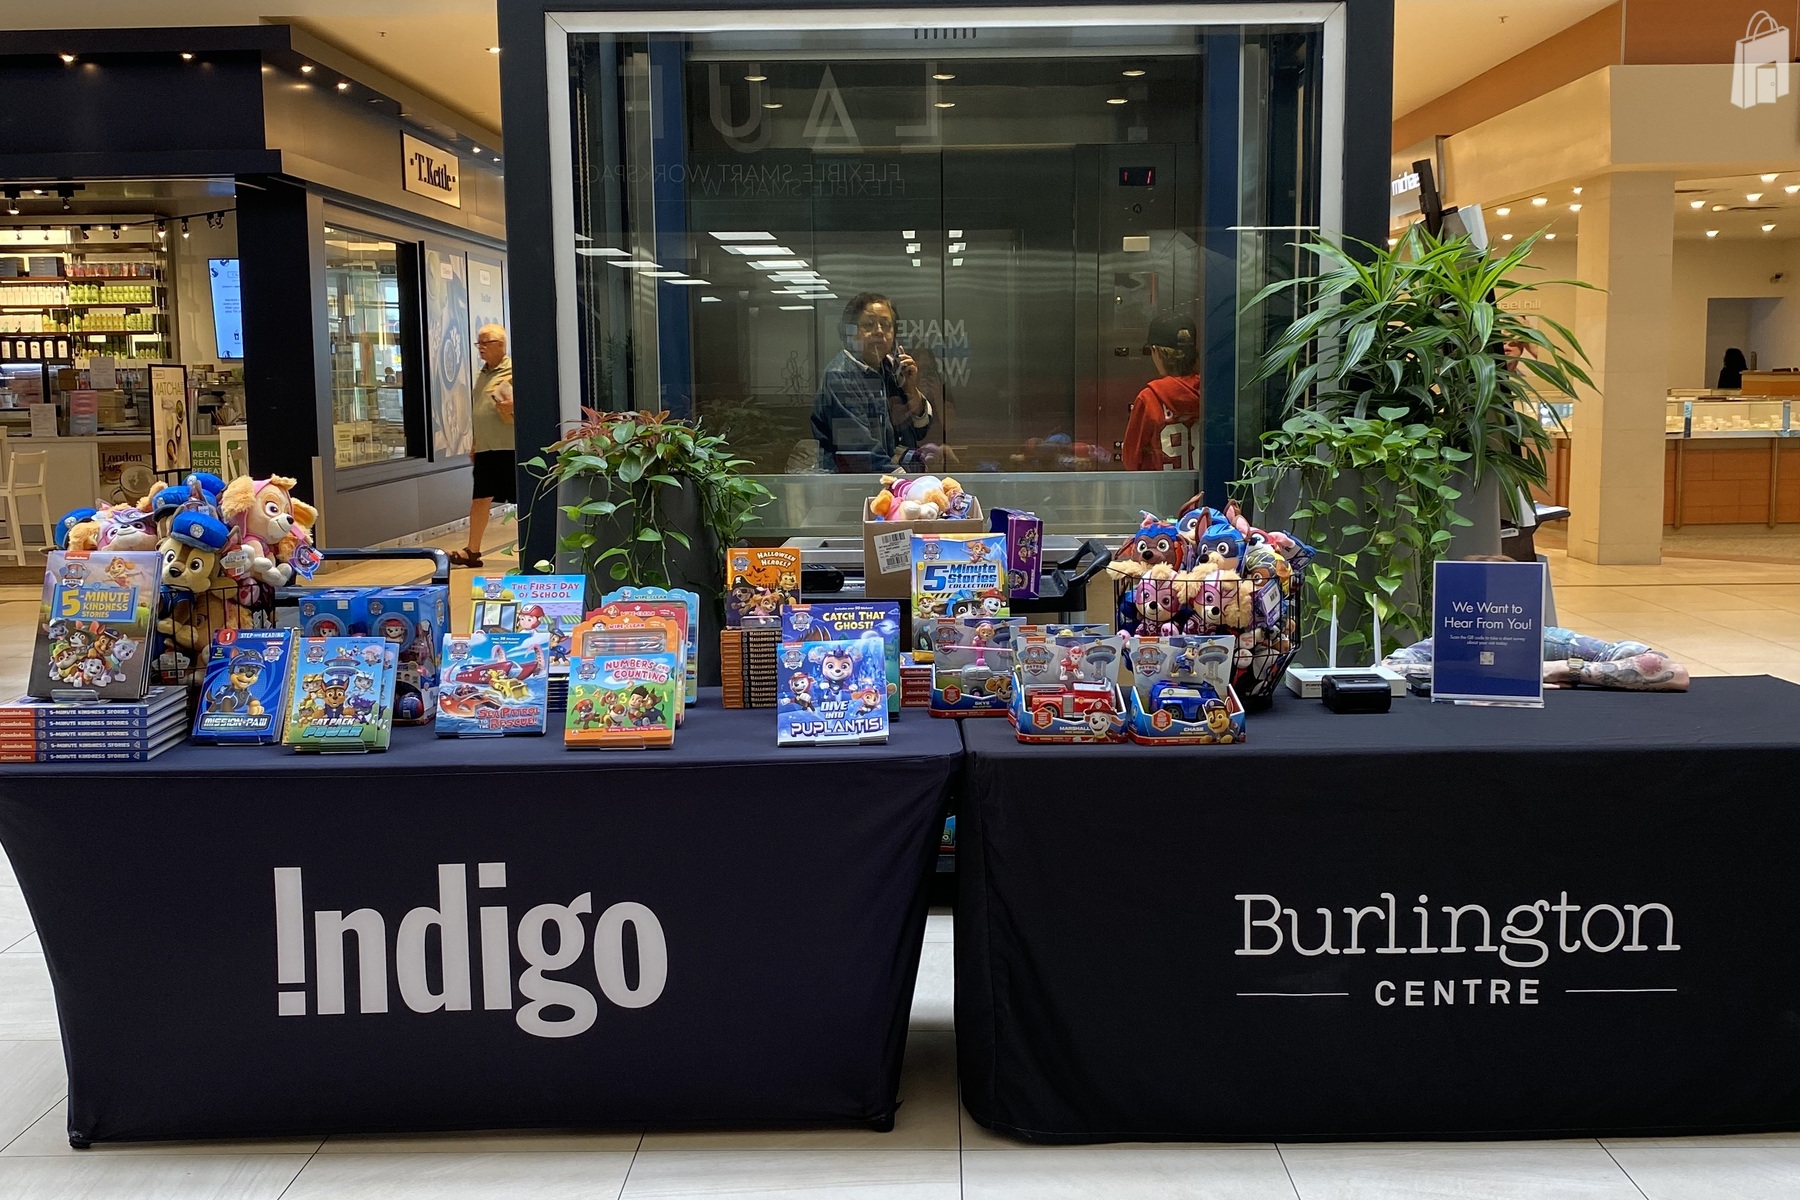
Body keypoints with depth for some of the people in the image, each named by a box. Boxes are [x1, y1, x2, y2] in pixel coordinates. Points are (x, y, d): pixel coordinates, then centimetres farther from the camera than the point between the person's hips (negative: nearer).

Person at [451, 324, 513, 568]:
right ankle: (472, 550, 15)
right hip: (484, 448, 7)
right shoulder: (482, 375, 17)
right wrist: (474, 445, 21)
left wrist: (514, 407, -28)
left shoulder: (514, 372, -6)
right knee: (480, 498, 9)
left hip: (511, 446, -7)